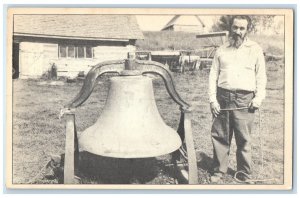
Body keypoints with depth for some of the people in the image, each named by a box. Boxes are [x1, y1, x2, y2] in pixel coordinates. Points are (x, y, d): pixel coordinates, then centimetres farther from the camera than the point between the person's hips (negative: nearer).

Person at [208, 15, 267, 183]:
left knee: (243, 140, 2)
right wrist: (213, 99, 1)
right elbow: (213, 75, 10)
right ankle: (219, 171, 17)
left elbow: (261, 76, 6)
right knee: (220, 137, 5)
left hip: (244, 100, -2)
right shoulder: (222, 50, 13)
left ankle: (245, 175, 14)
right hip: (222, 98, 2)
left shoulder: (255, 49, 7)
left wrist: (259, 97, -6)